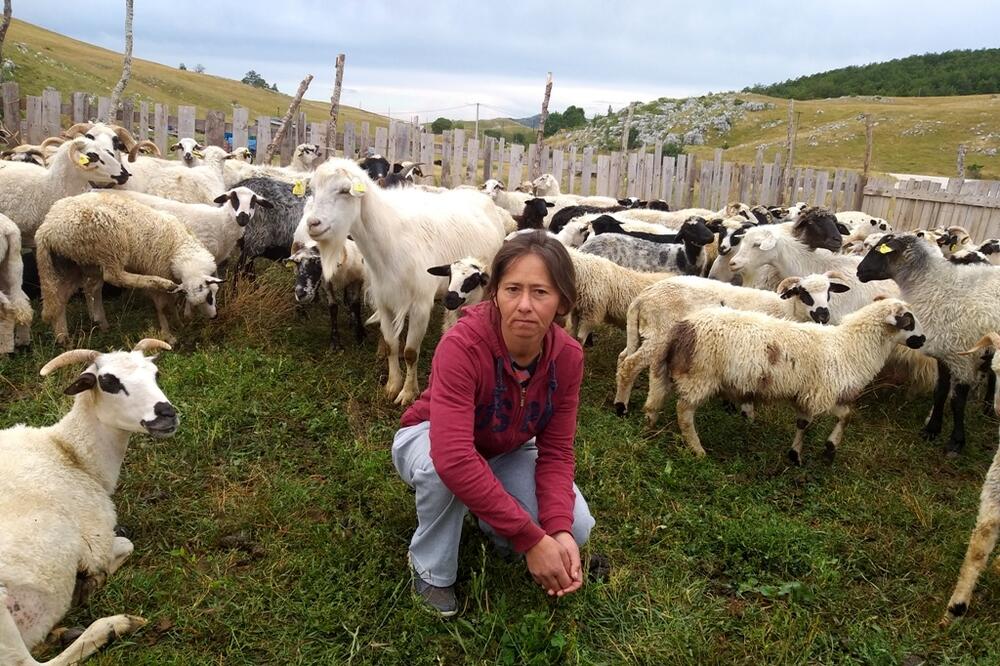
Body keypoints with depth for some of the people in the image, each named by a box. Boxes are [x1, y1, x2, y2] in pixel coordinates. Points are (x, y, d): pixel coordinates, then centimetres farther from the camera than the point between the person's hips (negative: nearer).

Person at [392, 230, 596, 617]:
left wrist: (560, 531, -33)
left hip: (505, 454, 4)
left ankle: (486, 515, 12)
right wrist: (531, 539, -43)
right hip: (429, 441, -4)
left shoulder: (568, 356, -22)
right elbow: (454, 457, -46)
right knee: (443, 467, -40)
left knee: (576, 529, -17)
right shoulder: (462, 346, -38)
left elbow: (556, 452, -16)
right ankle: (431, 569, -11)